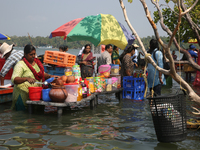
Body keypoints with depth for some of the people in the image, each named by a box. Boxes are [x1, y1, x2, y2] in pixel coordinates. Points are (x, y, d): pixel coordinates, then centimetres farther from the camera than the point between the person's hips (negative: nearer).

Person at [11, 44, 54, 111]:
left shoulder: (37, 62, 10)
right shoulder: (20, 65, -11)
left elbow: (42, 74, 24)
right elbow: (14, 79, -24)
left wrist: (49, 76, 4)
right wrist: (27, 78, -39)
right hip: (23, 94, -6)